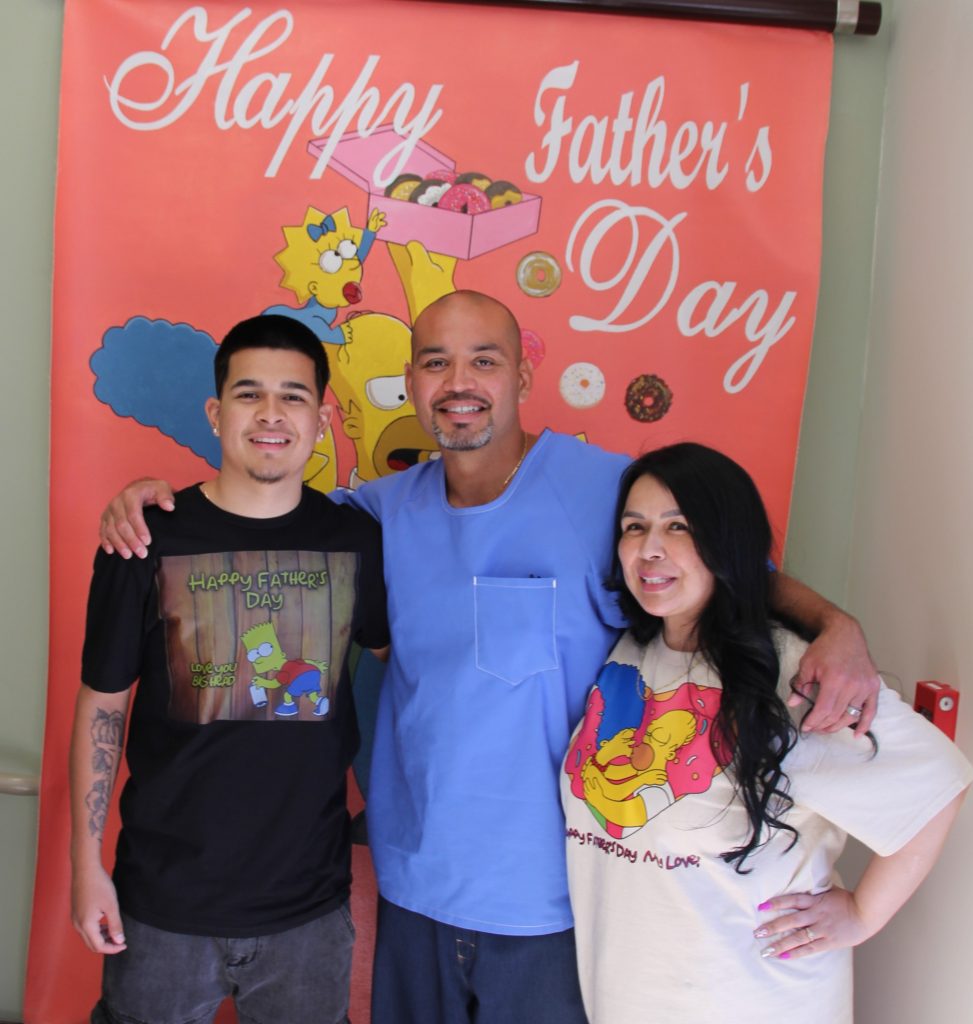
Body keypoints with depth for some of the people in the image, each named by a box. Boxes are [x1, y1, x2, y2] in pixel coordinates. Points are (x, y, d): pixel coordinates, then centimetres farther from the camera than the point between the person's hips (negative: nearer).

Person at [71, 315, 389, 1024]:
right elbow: (101, 704, -3)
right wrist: (87, 862, -2)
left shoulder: (357, 539, -4)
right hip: (166, 899, -1)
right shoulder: (149, 539, -9)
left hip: (311, 901, 2)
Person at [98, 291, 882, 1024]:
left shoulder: (610, 492, -15)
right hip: (414, 886, 4)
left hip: (554, 897, -4)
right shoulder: (390, 509, -1)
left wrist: (836, 626, -26)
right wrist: (153, 494, -3)